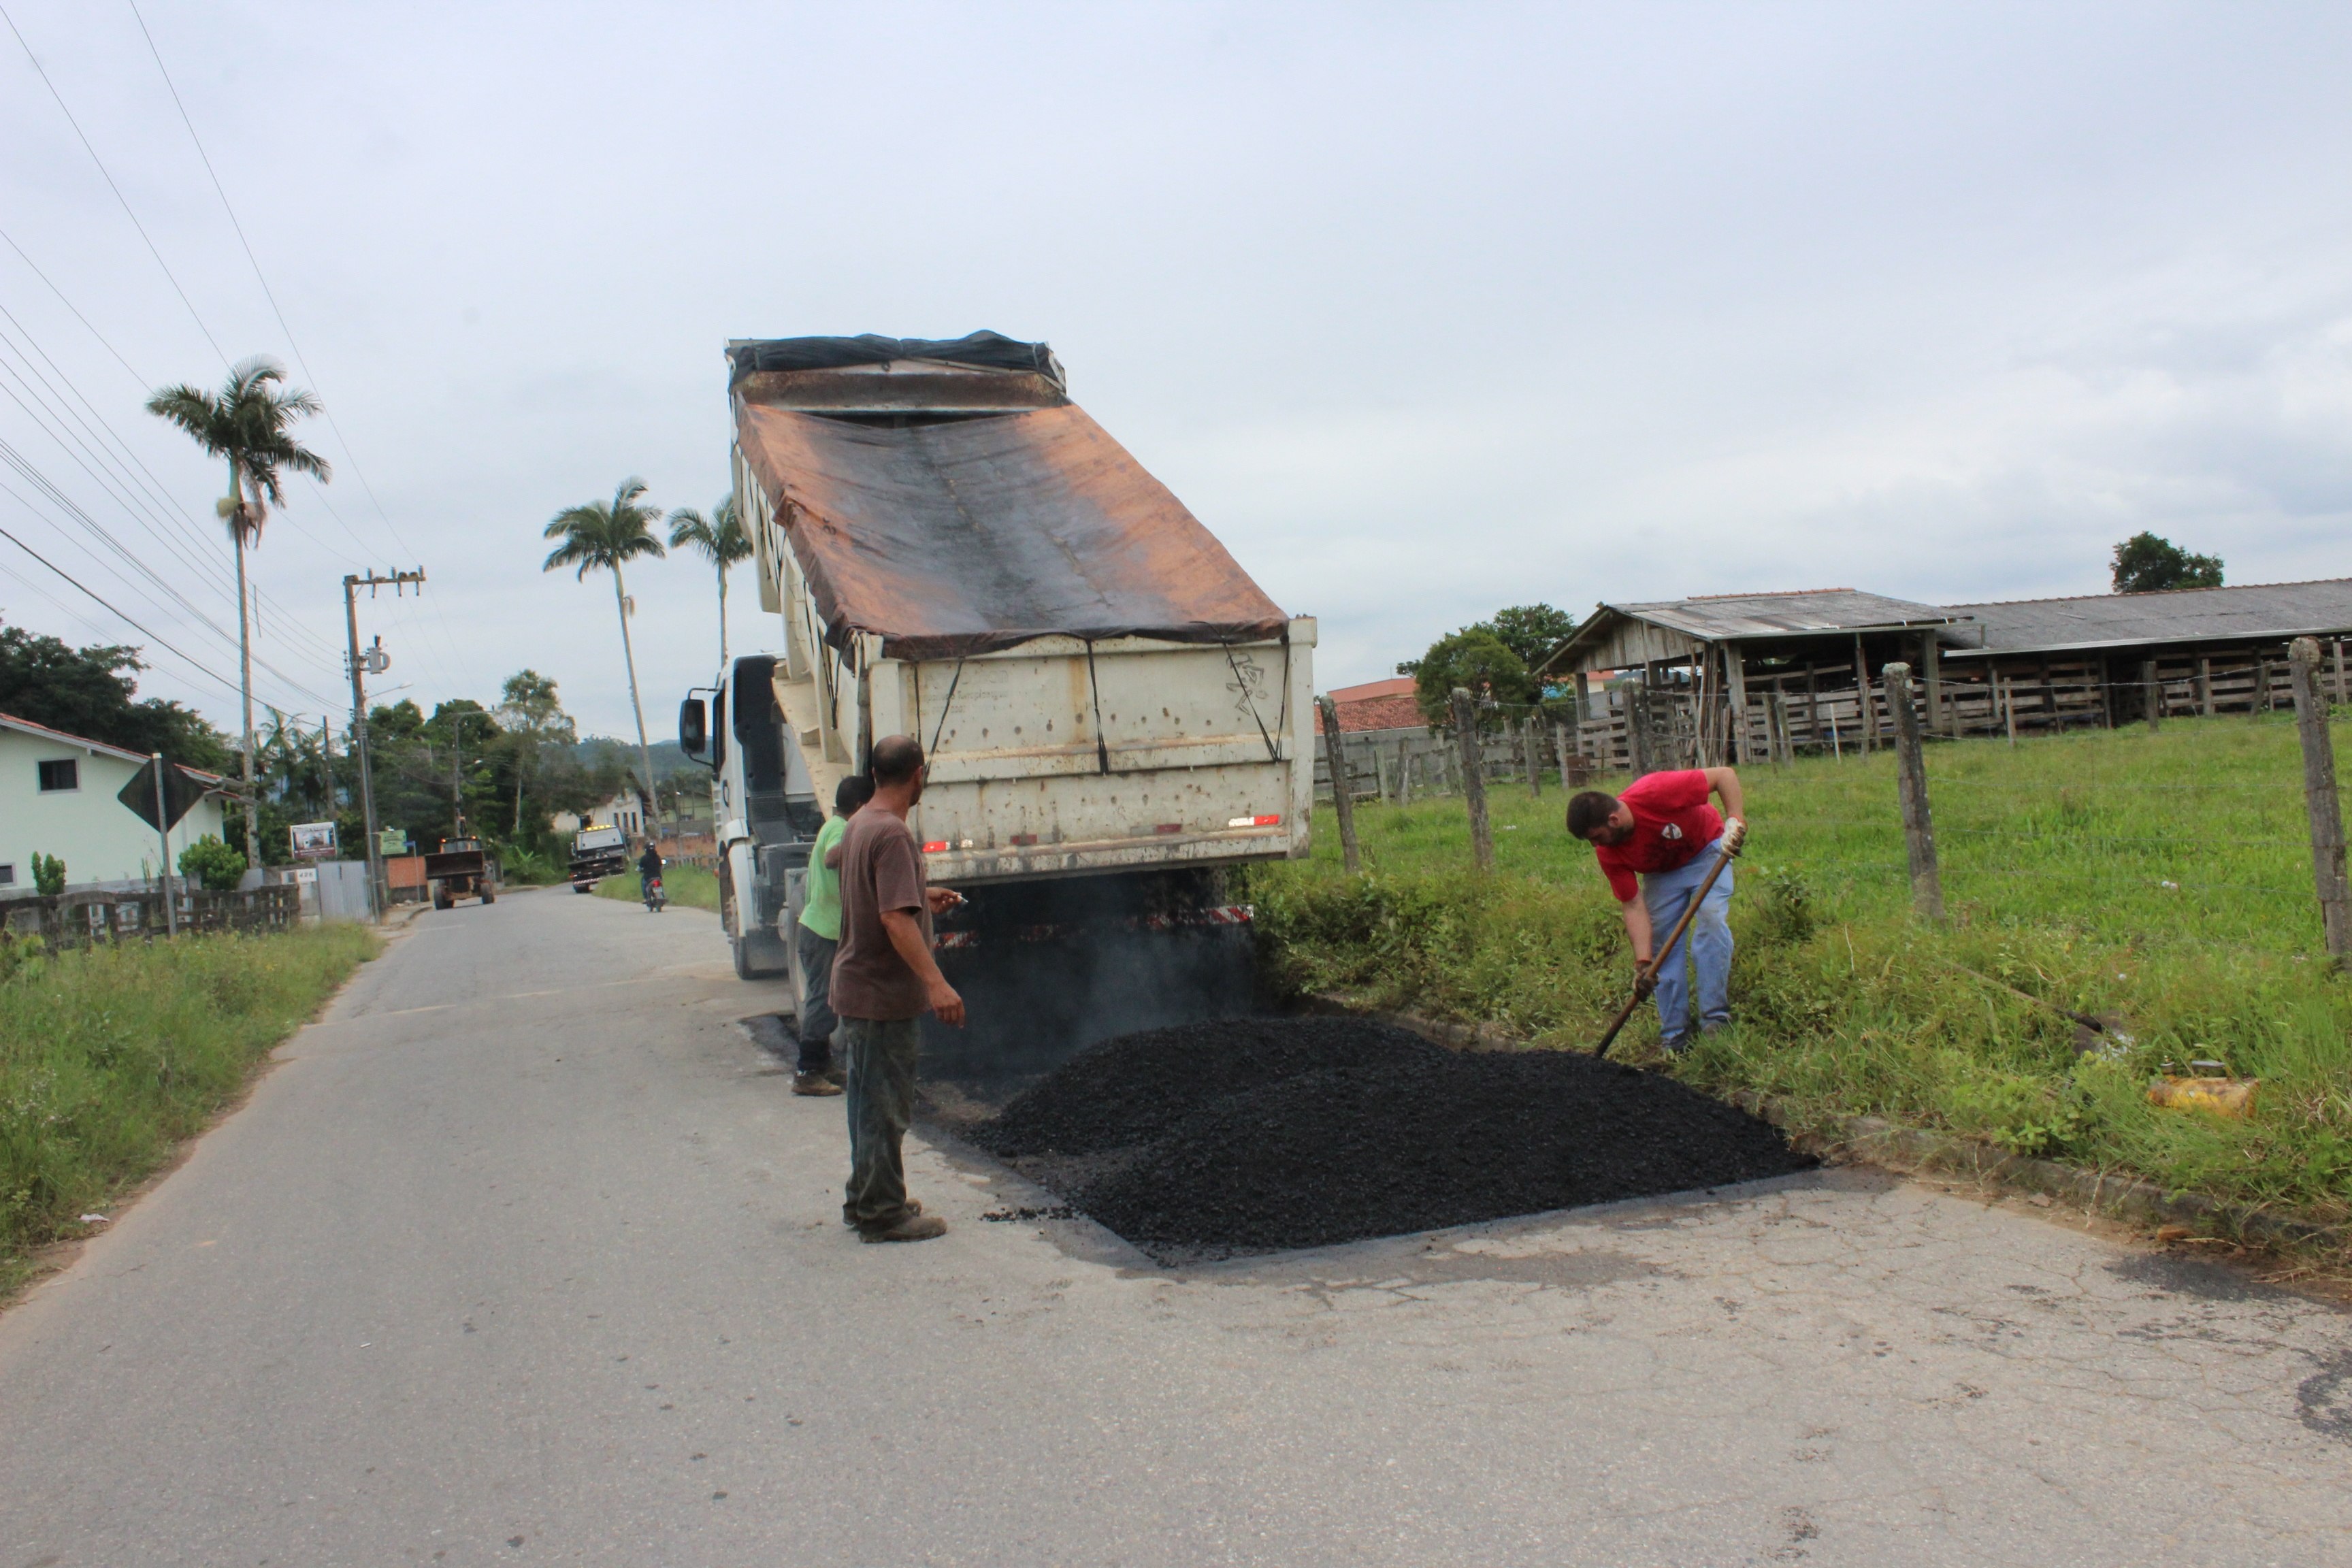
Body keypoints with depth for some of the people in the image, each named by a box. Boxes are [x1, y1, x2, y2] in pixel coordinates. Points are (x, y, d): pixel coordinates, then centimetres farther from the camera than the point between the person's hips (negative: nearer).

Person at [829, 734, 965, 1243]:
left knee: (870, 1101, 19)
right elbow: (895, 918, -30)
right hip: (884, 994, -10)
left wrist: (924, 897, 30)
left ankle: (867, 1200, 29)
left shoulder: (857, 826, 8)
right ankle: (882, 1213, 9)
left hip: (857, 987, 10)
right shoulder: (892, 834, -21)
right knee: (884, 1108, 0)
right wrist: (935, 982, -34)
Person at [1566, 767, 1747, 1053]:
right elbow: (1633, 907, -21)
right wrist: (1643, 963, -30)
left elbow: (1725, 775, -32)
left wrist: (1735, 821, -44)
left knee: (1711, 917, -22)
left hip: (1706, 850, -3)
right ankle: (1675, 1040, 0)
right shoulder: (1608, 854, -23)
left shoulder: (1655, 793, -38)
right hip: (1662, 872, 4)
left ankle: (1716, 1022, -20)